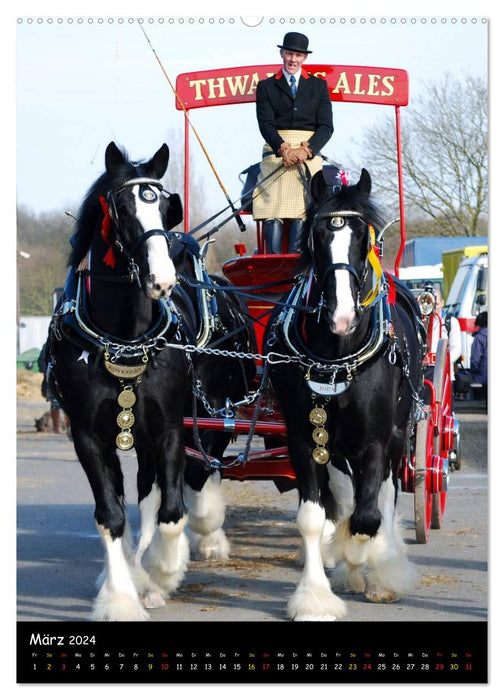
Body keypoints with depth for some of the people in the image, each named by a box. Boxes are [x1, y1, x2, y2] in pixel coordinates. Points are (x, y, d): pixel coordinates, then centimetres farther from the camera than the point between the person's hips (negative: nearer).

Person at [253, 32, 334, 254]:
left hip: (309, 153, 0)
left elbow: (326, 126, 6)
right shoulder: (266, 86, 14)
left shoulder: (319, 86, 16)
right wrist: (283, 148, -18)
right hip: (276, 151, 0)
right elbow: (265, 123, 0)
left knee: (301, 212, -14)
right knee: (273, 213, -15)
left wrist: (306, 149, -12)